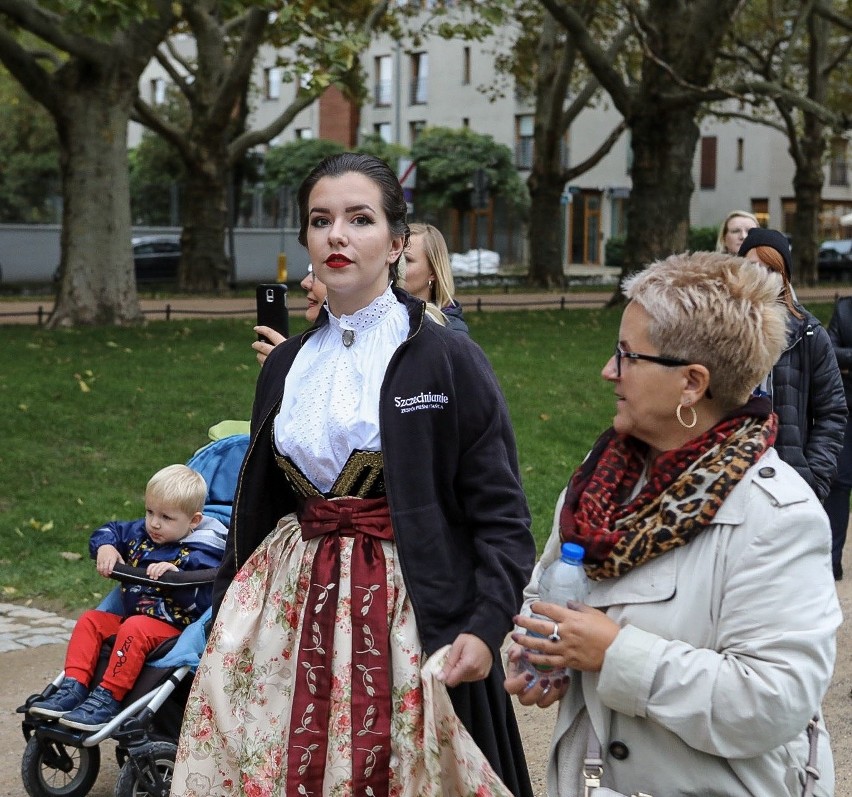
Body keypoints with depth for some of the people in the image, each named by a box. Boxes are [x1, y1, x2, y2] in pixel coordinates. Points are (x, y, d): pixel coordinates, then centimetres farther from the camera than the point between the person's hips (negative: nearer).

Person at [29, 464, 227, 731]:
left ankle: (108, 698, -32)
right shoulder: (140, 533, 10)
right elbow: (109, 531, 21)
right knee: (90, 620, -1)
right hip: (130, 616, 9)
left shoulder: (199, 555, -12)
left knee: (134, 629, -34)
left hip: (173, 627, -9)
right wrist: (105, 547, -2)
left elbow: (204, 599, -21)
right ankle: (74, 688, -11)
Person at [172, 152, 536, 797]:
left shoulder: (448, 358, -6)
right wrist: (226, 620, 17)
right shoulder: (286, 366, 10)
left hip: (410, 614, -4)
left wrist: (487, 625, -20)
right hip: (292, 611, 5)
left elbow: (500, 512, -8)